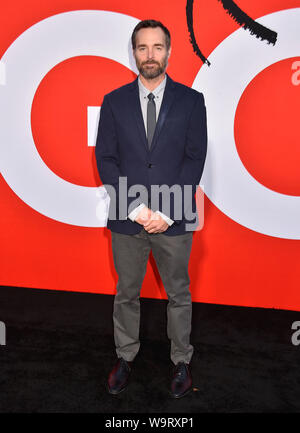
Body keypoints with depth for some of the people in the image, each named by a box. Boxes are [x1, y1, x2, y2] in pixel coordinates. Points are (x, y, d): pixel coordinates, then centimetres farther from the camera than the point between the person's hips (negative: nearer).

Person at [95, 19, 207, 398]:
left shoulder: (191, 100, 3)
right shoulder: (114, 101, 6)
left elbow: (195, 158, -3)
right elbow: (105, 159, 0)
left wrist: (167, 212, -12)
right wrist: (135, 207, -11)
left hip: (174, 220, -1)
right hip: (127, 218, 1)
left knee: (179, 295, 12)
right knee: (126, 293, 14)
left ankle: (181, 361, 31)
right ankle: (125, 357, 34)